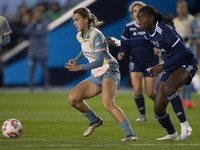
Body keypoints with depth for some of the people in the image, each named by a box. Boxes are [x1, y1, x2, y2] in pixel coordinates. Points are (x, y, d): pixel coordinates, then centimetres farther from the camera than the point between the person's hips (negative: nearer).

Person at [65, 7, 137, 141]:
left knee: (108, 103, -32)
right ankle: (95, 121, 22)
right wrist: (76, 59, 14)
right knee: (72, 98, -1)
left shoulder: (96, 35, -19)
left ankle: (130, 134, -33)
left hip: (109, 71, -9)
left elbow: (99, 61, -26)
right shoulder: (80, 36, 7)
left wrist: (79, 67, -32)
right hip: (96, 75, 9)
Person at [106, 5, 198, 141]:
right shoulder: (151, 32, 2)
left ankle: (185, 126, -30)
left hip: (186, 64, -9)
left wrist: (163, 66, -27)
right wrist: (118, 42, 26)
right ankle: (172, 135, 27)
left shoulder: (165, 30, -24)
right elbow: (143, 41, 27)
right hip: (171, 68, 9)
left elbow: (183, 51, -26)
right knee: (158, 109, 1)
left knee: (168, 87, -39)